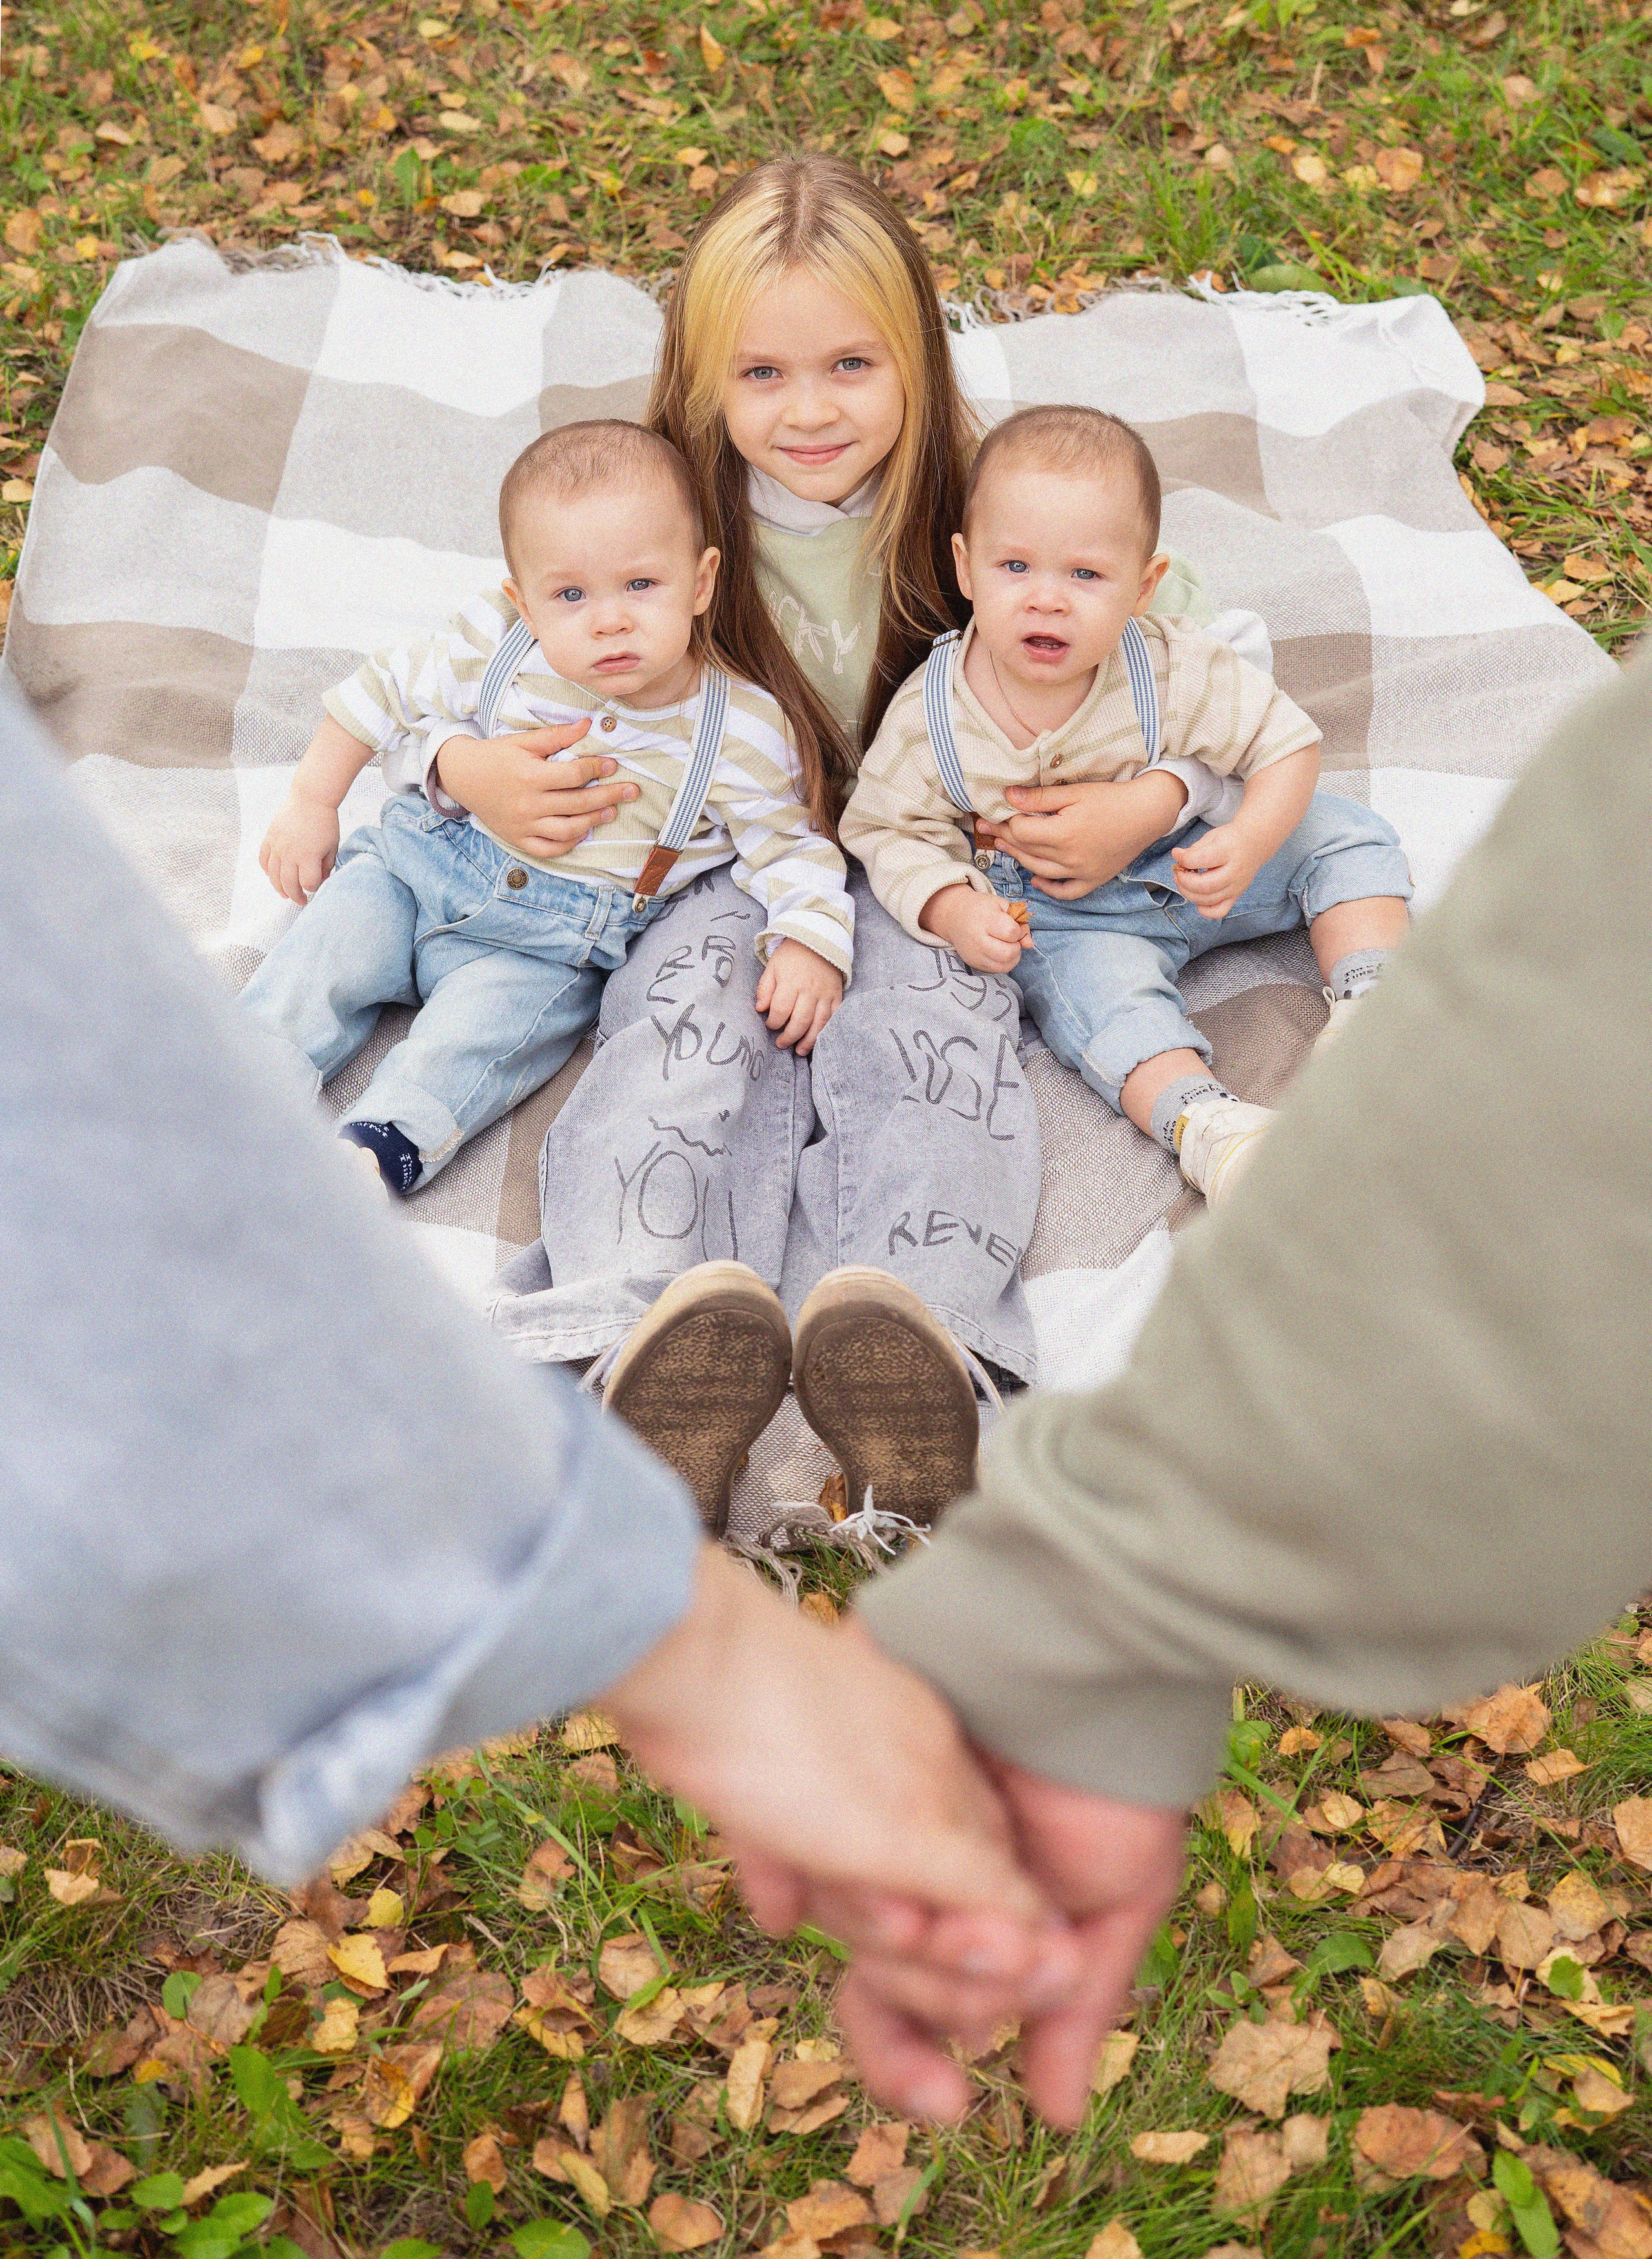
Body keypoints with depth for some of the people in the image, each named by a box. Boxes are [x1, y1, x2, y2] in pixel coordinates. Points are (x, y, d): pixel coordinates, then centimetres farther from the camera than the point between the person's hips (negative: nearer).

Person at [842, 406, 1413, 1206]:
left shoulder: (1175, 673, -20)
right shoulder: (929, 718, -21)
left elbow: (1289, 745, -12)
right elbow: (889, 831, -9)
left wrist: (1248, 843, -29)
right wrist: (953, 911, -28)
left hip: (1194, 862, 3)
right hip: (1061, 916, -3)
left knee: (1348, 838, -6)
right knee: (1100, 988, -33)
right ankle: (1204, 1125, -41)